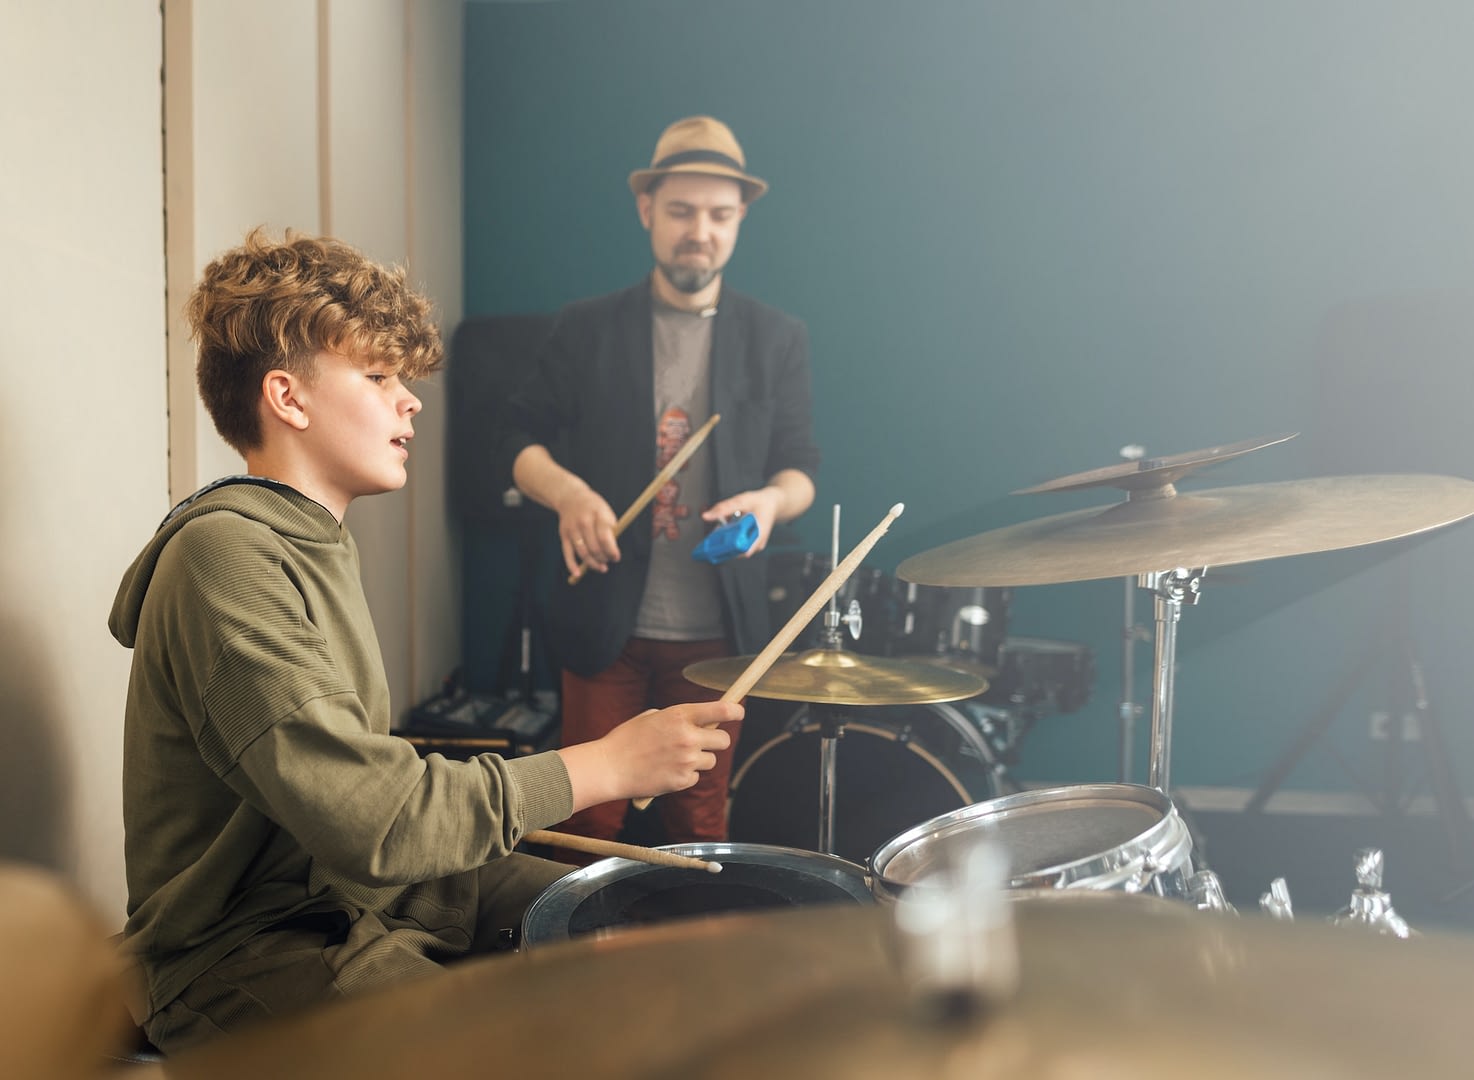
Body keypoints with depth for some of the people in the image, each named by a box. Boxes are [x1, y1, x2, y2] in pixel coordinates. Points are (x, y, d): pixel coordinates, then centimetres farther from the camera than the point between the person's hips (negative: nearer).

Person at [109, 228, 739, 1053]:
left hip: (367, 885, 10)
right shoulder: (225, 556, -22)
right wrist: (600, 767, -24)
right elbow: (367, 821, -29)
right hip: (247, 947, -10)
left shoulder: (317, 536, 12)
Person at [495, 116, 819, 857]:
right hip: (606, 622, 0)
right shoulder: (586, 330, 4)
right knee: (587, 824, 5)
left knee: (701, 824, 10)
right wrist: (567, 492, -18)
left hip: (717, 630, 1)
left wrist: (771, 499, -17)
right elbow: (518, 440, 4)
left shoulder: (776, 340, 7)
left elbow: (799, 467, 7)